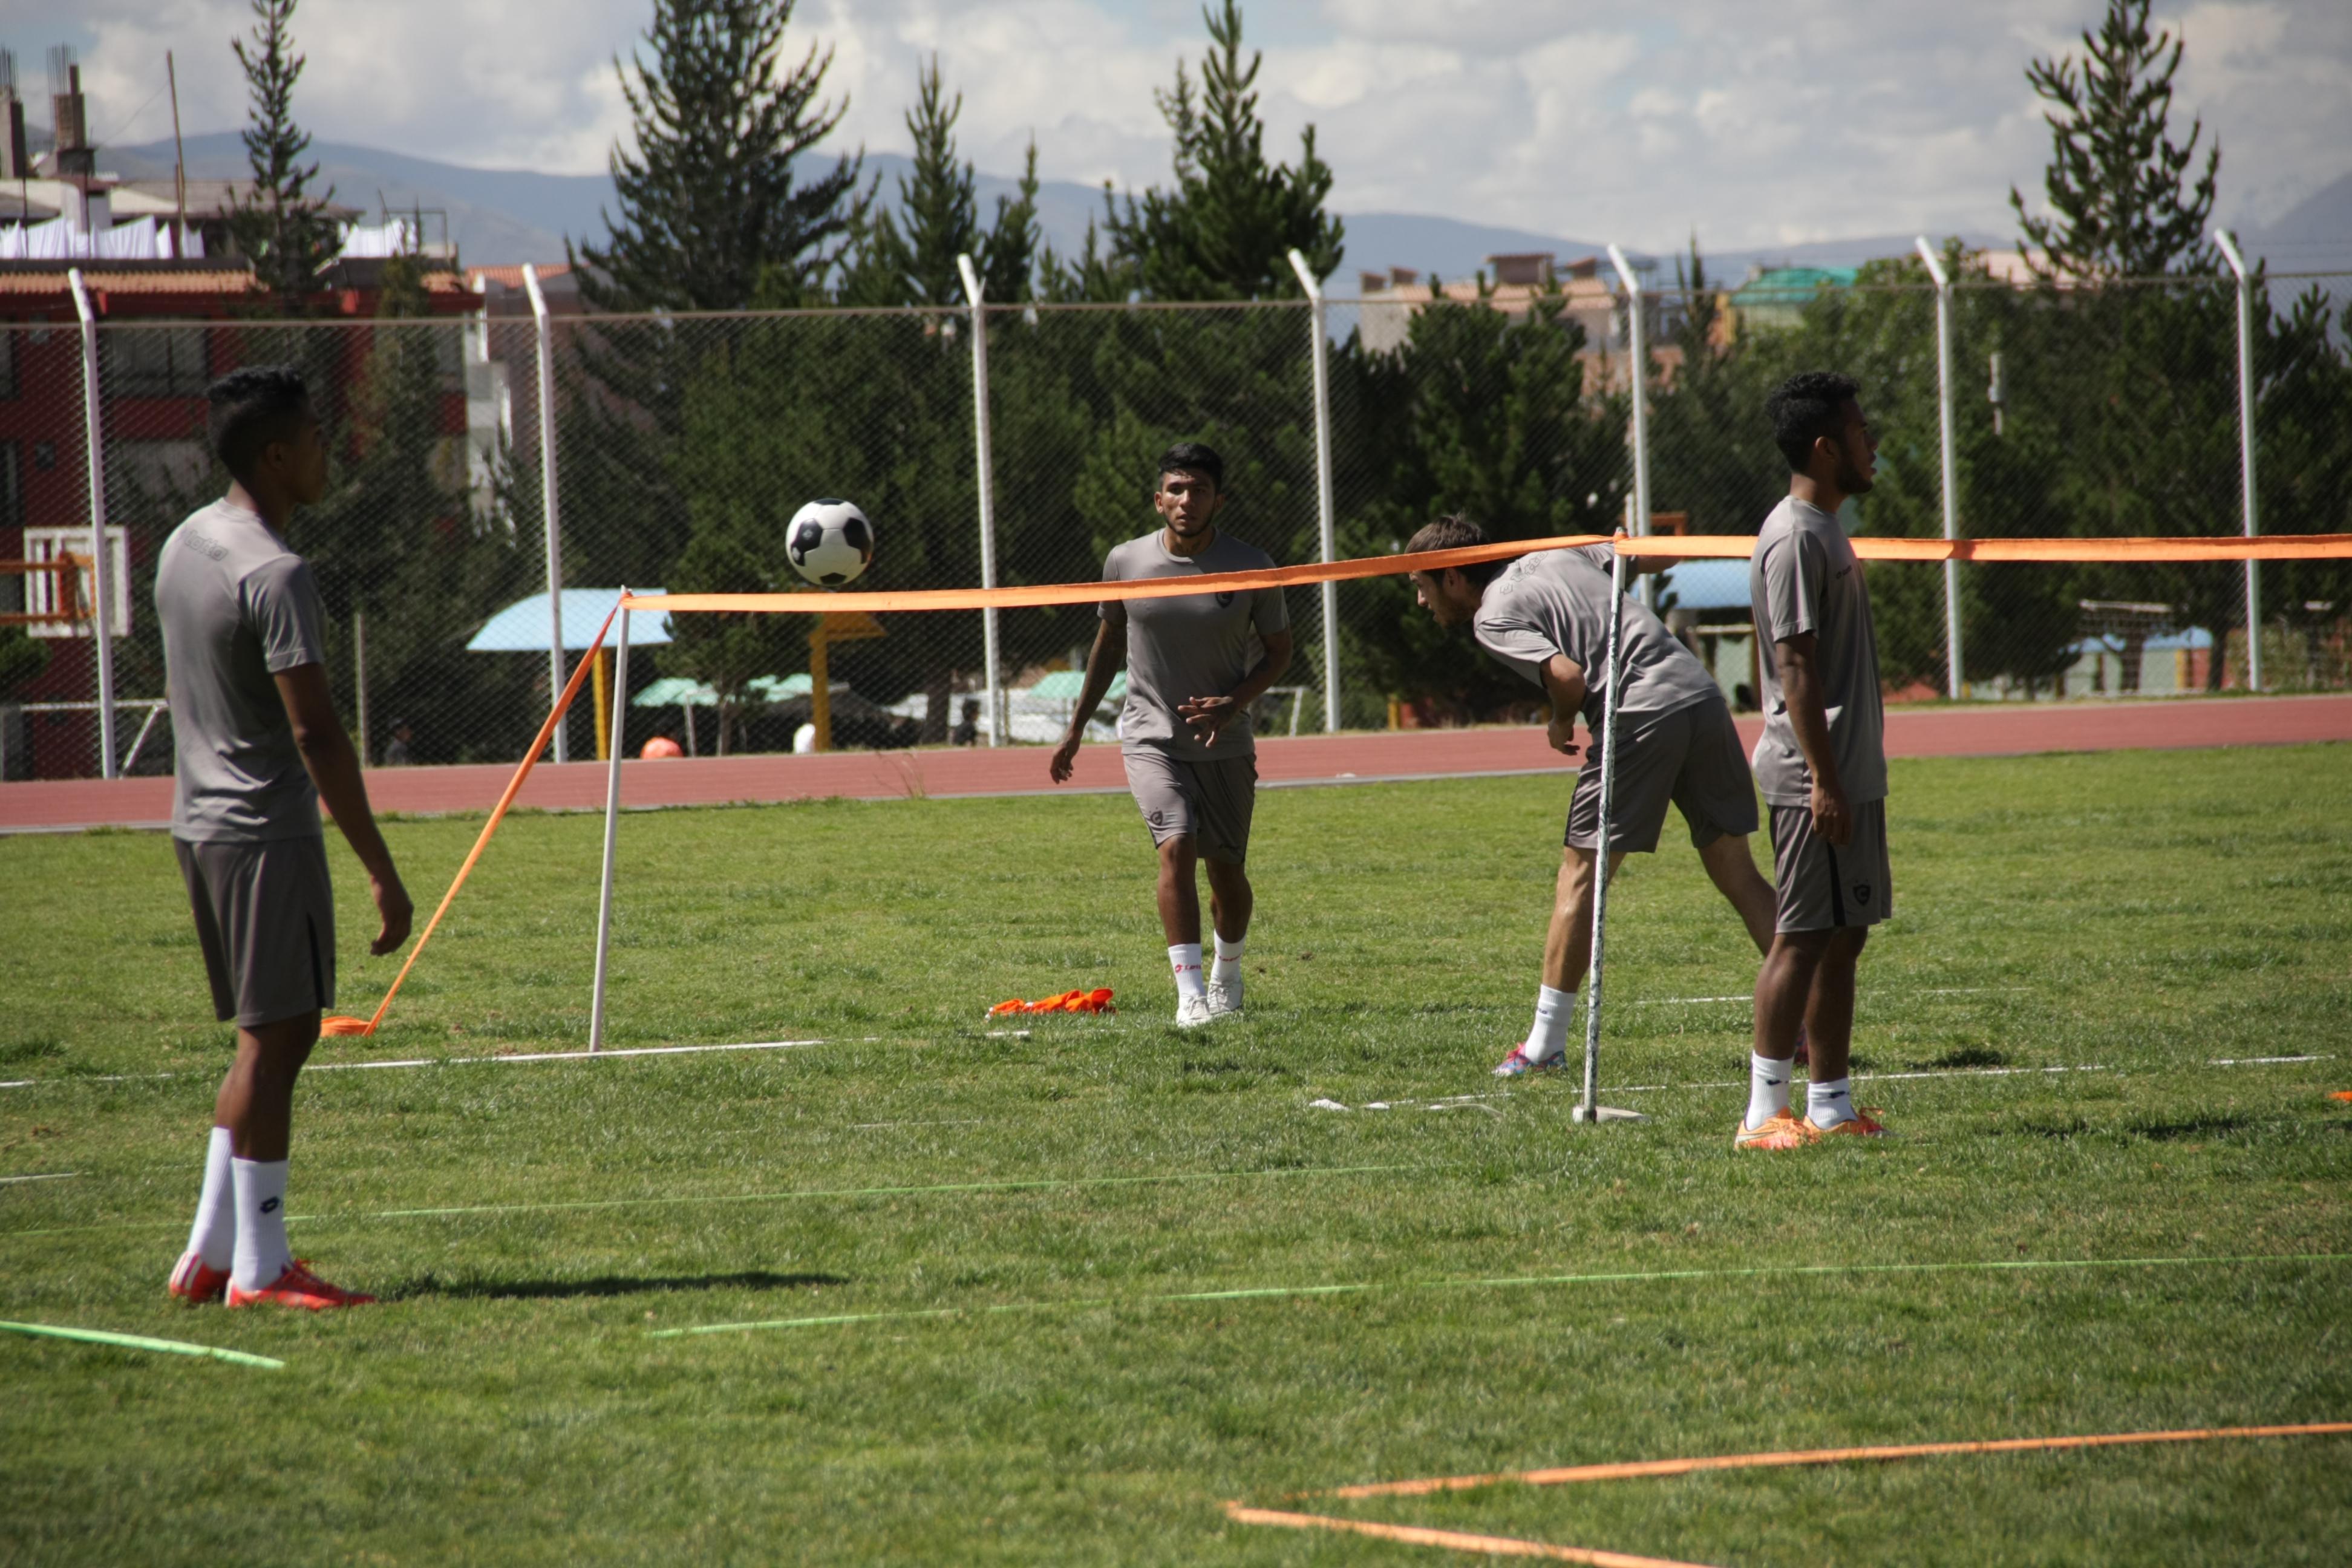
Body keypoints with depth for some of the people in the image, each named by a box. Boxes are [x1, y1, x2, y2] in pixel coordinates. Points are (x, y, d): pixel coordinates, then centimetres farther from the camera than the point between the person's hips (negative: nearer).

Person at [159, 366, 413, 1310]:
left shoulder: (183, 545, 11)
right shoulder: (275, 576, -18)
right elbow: (315, 733, -21)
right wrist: (381, 871, -20)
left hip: (198, 822, 9)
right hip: (267, 831, -9)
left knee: (272, 1037, 15)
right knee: (275, 1036, -4)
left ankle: (210, 1252, 15)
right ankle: (260, 1269, -2)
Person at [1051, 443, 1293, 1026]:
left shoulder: (1250, 567, -8)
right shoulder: (1126, 561, -3)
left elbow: (1278, 653, 2)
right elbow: (1109, 640, 12)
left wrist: (1234, 704, -16)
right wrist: (1076, 729, 17)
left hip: (1223, 744, 1)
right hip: (1150, 739, -1)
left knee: (1226, 871, 9)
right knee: (1176, 846, -22)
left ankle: (1227, 973, 38)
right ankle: (1189, 992, -24)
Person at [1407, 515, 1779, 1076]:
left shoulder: (1493, 617, 0)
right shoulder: (1552, 556, 22)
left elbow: (1569, 677, -13)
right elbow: (1658, 555, 25)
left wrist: (1561, 723, 6)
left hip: (1640, 715, -7)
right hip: (1700, 690, 7)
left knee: (1581, 874, 3)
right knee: (1737, 873, 12)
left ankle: (1545, 1043, 3)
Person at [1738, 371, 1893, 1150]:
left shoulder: (1824, 530, 17)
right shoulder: (1795, 539, -15)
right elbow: (1794, 666, -19)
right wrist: (1823, 780, -22)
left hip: (1847, 776, 10)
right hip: (1818, 778, -10)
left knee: (1843, 937, 10)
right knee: (1803, 938, -9)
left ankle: (1832, 1107, 14)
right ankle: (1764, 1113, -7)